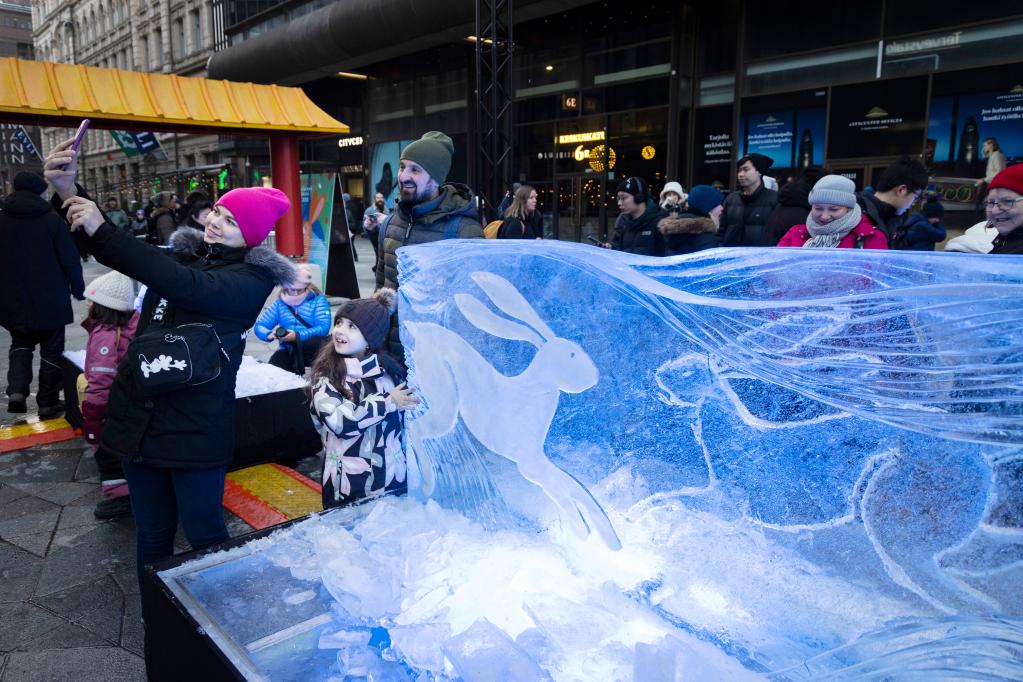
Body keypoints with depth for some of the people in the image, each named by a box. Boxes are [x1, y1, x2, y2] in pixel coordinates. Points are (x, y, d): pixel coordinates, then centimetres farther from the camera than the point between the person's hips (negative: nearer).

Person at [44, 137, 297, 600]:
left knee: (203, 535, 5)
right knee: (151, 532, 17)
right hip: (139, 415, 6)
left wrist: (100, 230, -24)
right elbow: (113, 249, 8)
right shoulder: (187, 251, 10)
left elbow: (186, 285, -24)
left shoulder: (254, 277, -9)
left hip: (195, 425, -6)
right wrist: (70, 193, -10)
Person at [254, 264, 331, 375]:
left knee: (318, 341, -37)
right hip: (288, 350, 2)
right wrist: (269, 334, -17)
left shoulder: (318, 300, -1)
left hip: (311, 349, -2)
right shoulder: (280, 302, 9)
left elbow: (323, 328, -14)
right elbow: (259, 326, 7)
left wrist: (298, 336, -27)